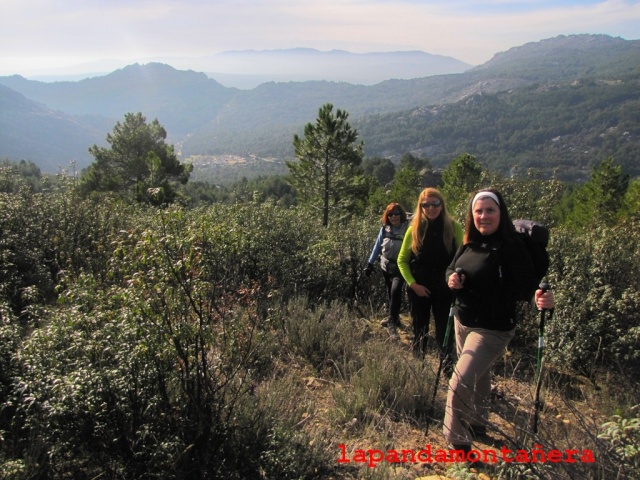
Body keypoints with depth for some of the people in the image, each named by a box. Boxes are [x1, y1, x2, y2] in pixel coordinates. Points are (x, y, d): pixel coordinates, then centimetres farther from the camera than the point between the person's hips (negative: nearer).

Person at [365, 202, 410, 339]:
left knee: (395, 291, -20)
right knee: (391, 293, 16)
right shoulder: (385, 229, 1)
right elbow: (377, 246, 9)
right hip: (386, 266, 5)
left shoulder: (407, 229, -14)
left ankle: (392, 323, -10)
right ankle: (393, 318, 35)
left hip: (401, 267, -5)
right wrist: (370, 264, 10)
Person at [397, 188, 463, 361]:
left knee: (445, 331, 7)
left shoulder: (454, 227, -6)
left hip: (445, 289, -1)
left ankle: (447, 366, 21)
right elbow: (402, 260, 2)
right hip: (419, 289, 1)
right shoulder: (414, 229, -4)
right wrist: (412, 284, -8)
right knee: (420, 330, 14)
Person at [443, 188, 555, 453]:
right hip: (462, 322, 7)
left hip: (491, 330, -7)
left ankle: (459, 442, 11)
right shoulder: (469, 243, 0)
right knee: (478, 377, 26)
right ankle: (478, 424, 49)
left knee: (459, 384, -9)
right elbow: (451, 268, 12)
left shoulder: (511, 247, -20)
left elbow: (527, 284, -23)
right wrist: (451, 278, -10)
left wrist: (541, 298, -44)